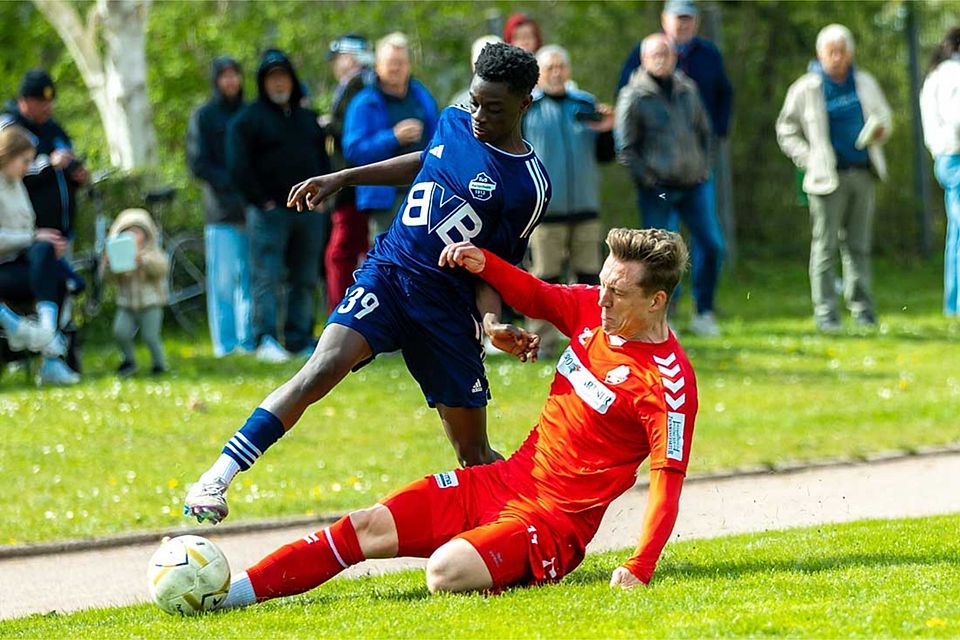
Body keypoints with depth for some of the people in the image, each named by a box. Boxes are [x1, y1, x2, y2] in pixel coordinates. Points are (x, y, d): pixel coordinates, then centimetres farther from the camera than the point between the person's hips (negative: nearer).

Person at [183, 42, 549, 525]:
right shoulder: (453, 122, 6)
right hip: (387, 272, 2)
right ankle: (215, 481, -32)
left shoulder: (529, 186, -7)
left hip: (447, 305, -2)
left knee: (475, 457, 5)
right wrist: (342, 178, 28)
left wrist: (492, 322, -18)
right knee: (325, 366, -26)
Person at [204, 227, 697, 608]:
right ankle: (236, 591, -7)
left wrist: (639, 568, -30)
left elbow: (667, 482, -20)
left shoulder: (668, 381, -18)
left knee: (447, 572, -35)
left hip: (554, 522, -7)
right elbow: (536, 298, 25)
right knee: (368, 529, -6)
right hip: (504, 480, 7)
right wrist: (484, 264, 8)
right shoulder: (595, 309, 4)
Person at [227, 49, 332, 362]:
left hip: (309, 210, 6)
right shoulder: (248, 118, 0)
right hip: (270, 210, -6)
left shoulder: (308, 119, 18)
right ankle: (266, 339, -13)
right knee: (266, 277, -10)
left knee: (305, 279, 6)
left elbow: (323, 160, 23)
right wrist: (260, 201, -12)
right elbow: (238, 166, -7)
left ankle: (300, 338, 11)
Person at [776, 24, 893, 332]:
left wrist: (881, 130, -1)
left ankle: (862, 309, 13)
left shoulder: (865, 83, 11)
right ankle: (826, 313, 0)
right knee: (825, 246, -3)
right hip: (828, 178, -4)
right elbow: (786, 130, 6)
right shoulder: (805, 89, -1)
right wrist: (809, 159, -6)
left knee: (858, 246, 8)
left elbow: (884, 116, 23)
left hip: (863, 176, 4)